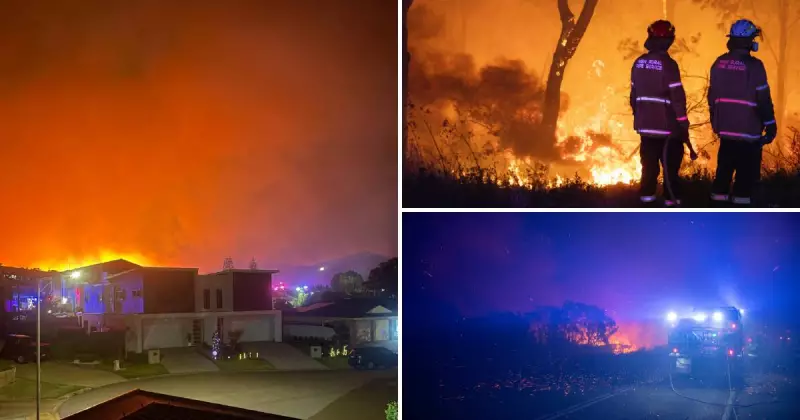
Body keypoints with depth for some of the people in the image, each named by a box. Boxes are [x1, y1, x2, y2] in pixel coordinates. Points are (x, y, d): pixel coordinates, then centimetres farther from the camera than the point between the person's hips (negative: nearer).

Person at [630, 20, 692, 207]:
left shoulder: (639, 63, 4)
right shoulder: (667, 64, -15)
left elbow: (634, 94, 12)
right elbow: (677, 96, -16)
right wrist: (683, 123, -10)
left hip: (645, 124, 6)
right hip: (666, 125, -5)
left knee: (649, 164, 12)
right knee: (670, 165, 4)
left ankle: (647, 196, 13)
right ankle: (671, 199, 6)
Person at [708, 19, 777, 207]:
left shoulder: (719, 63, 5)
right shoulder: (754, 65, -14)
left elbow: (712, 95, 12)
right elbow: (763, 99, -13)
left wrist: (716, 121, 22)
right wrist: (770, 125, -4)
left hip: (725, 128, 6)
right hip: (748, 130, -6)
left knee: (724, 169, 14)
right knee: (747, 172, 1)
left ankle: (718, 202, 19)